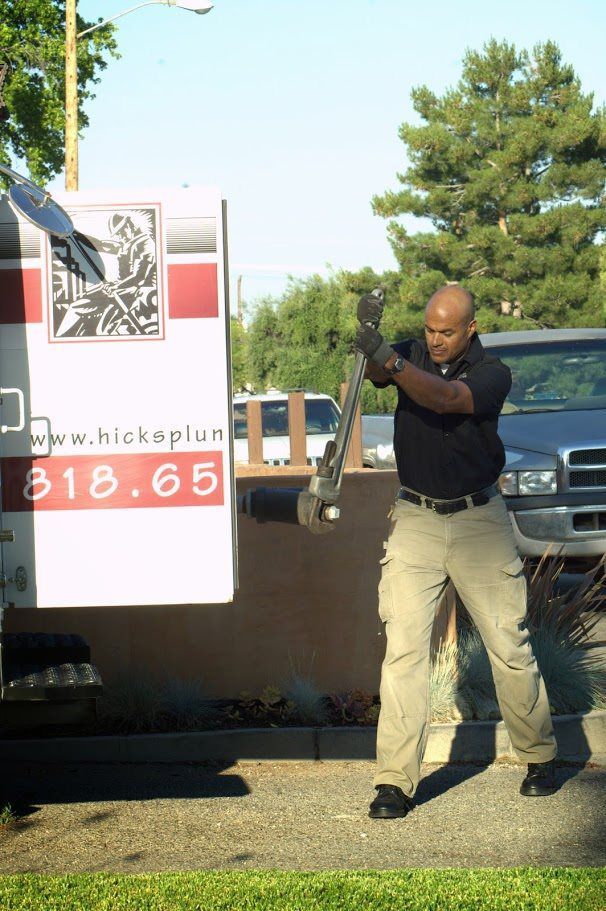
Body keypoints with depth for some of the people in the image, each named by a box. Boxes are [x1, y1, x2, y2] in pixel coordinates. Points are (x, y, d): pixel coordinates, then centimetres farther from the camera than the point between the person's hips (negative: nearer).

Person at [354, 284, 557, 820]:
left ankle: (539, 756, 23)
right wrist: (370, 336, -42)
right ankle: (395, 781, -8)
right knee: (403, 646, -9)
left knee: (509, 645, 3)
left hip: (479, 520, -1)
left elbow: (444, 398, -26)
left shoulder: (492, 374, -6)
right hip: (416, 520, 1)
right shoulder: (412, 355, 3)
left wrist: (389, 359, -40)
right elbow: (377, 374, -20)